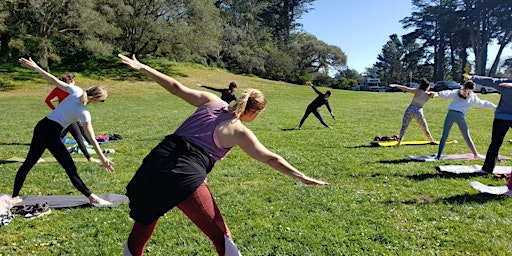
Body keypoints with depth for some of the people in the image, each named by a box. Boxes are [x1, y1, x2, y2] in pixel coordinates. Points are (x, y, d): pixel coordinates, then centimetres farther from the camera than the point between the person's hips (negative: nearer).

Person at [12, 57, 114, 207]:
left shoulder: (76, 91, -5)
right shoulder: (84, 113, -15)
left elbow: (54, 80, -4)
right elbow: (92, 140, -13)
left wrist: (35, 67, 6)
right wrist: (103, 159, -8)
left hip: (40, 127, 7)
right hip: (52, 133, -7)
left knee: (28, 163, 17)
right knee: (71, 169, -5)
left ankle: (14, 196, 31)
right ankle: (92, 198, -3)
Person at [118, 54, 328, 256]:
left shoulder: (210, 101, 14)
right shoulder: (239, 132, 1)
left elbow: (176, 88, 12)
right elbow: (271, 159, -3)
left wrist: (141, 67, 18)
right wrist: (301, 177, 1)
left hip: (157, 162, 6)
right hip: (185, 177, -6)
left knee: (144, 222, 25)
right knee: (219, 234, 7)